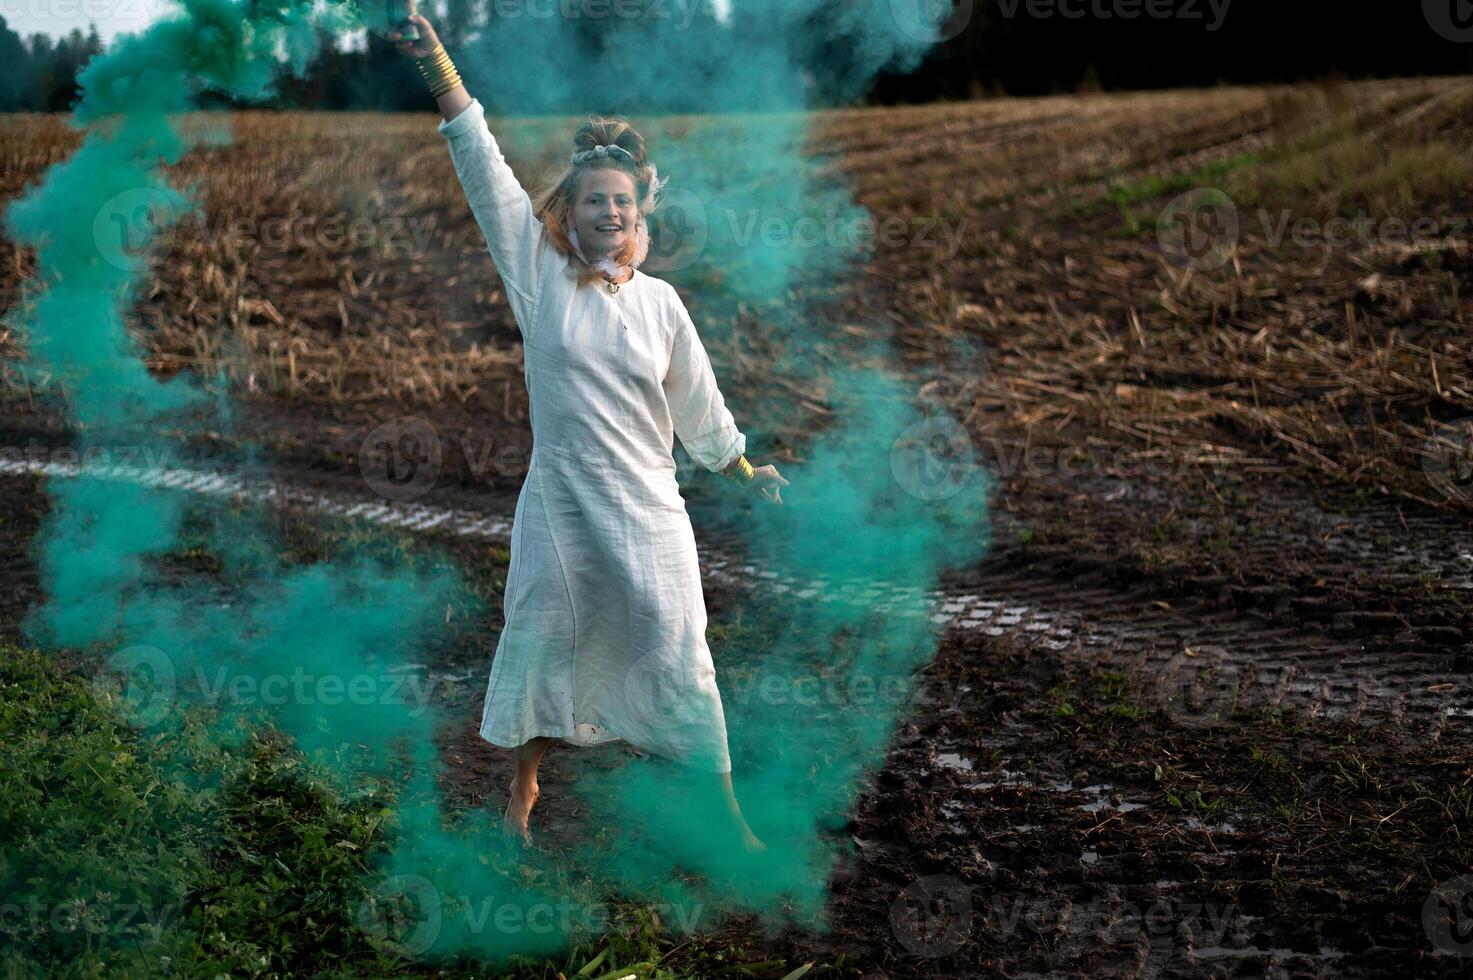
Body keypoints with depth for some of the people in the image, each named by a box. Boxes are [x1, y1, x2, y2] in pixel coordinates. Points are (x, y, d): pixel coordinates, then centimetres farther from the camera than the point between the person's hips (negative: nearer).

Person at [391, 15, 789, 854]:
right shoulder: (540, 276, -2)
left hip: (649, 511, 1)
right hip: (562, 506, 0)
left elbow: (698, 402, 15)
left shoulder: (659, 300, 2)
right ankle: (524, 787, 32)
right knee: (543, 643, 10)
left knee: (679, 662, 2)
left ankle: (727, 815, 11)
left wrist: (745, 471, 24)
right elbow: (484, 168, -8)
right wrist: (436, 61, -13)